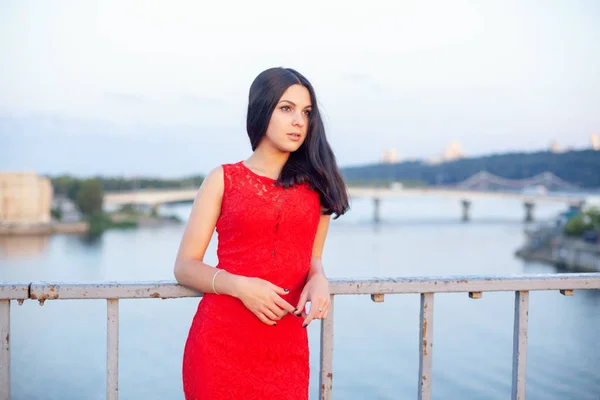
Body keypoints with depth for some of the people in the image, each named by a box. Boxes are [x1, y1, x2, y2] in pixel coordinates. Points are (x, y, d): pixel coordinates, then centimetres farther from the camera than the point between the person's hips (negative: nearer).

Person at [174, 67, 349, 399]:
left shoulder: (316, 183, 8)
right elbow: (185, 266, 0)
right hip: (220, 344, -2)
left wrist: (318, 280, -8)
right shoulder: (223, 179, 2)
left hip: (287, 350, 2)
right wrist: (239, 285, -17)